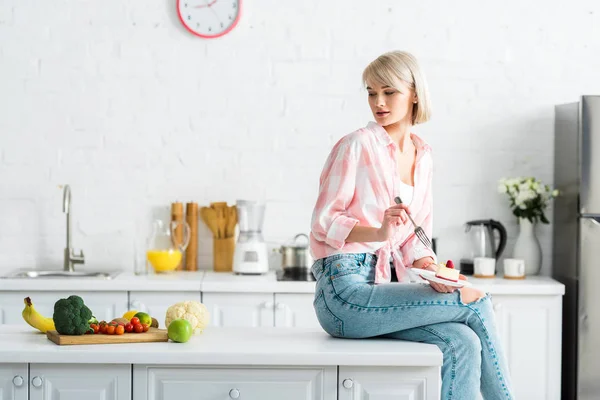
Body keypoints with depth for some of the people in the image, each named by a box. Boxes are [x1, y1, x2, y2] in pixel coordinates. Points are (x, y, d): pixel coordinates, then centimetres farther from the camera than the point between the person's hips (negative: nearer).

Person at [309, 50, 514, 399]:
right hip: (346, 291, -6)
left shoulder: (423, 155, 15)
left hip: (386, 284, 6)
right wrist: (380, 232, -25)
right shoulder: (356, 145, -5)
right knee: (477, 302, -14)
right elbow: (324, 221, -8)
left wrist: (430, 269, -5)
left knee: (463, 344, -20)